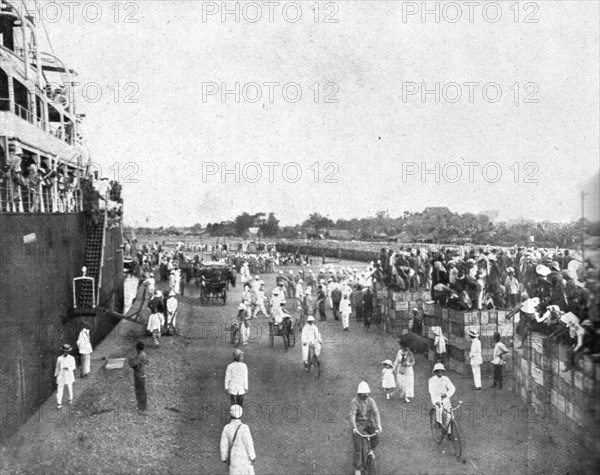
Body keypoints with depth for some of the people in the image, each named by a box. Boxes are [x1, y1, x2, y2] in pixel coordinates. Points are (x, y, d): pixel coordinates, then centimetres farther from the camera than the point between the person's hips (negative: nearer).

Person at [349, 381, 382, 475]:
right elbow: (352, 415, -27)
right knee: (358, 447, -8)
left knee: (376, 437, -18)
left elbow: (376, 413, -16)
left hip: (369, 423, 4)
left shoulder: (371, 401, -7)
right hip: (358, 425, -4)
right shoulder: (354, 402, -18)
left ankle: (370, 450, 16)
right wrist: (354, 427, -42)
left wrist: (378, 425, -32)